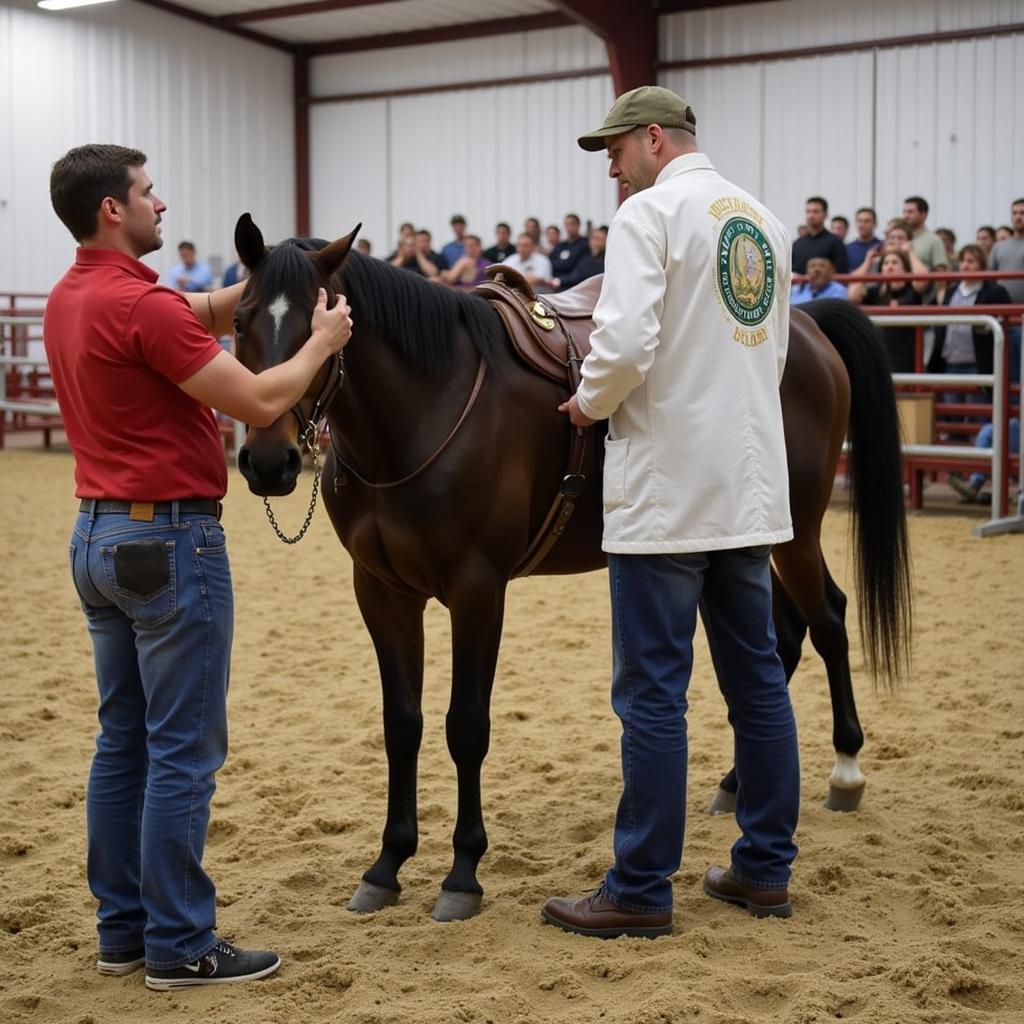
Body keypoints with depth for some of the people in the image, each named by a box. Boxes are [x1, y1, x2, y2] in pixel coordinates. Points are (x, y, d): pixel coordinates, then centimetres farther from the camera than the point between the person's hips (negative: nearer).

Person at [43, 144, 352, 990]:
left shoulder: (70, 298, 11)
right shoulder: (141, 305, -19)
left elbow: (201, 315, 22)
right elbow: (260, 403, -17)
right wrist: (322, 342, -2)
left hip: (100, 535, 10)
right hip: (169, 540, -10)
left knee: (125, 740, 14)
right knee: (184, 748, -2)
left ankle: (124, 927, 22)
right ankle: (180, 945, 5)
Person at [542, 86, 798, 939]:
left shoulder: (651, 212, -9)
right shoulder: (765, 220, 15)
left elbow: (626, 344, -21)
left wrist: (589, 403, -3)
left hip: (667, 489, -8)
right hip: (751, 486, 8)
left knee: (652, 693, -2)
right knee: (758, 678, 13)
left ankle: (641, 892, 6)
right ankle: (766, 868, 23)